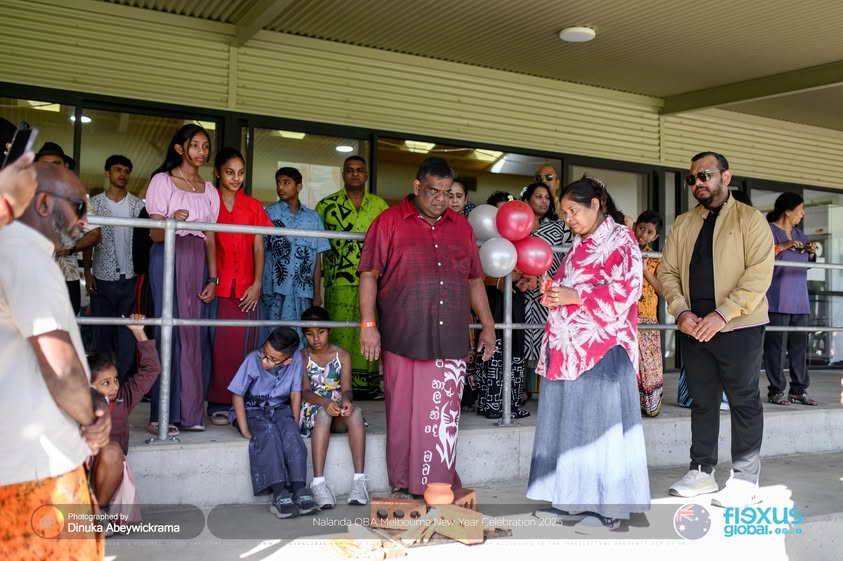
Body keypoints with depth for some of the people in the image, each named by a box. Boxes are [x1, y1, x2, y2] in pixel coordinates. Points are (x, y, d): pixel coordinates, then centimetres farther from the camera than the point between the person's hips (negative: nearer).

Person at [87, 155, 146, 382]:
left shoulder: (138, 205, 6)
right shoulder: (94, 203, 5)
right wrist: (87, 273, -2)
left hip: (130, 278, 0)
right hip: (102, 278, 0)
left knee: (129, 332, 0)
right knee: (102, 331, 7)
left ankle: (124, 382, 7)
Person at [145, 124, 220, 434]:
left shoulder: (209, 190, 16)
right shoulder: (162, 181, 3)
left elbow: (210, 237, 14)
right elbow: (154, 234, -4)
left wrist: (212, 278, 5)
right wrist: (173, 222, -26)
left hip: (198, 260, 4)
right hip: (169, 258, -4)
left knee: (193, 334, 0)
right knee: (170, 330, -9)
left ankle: (189, 412, 4)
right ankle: (161, 415, -5)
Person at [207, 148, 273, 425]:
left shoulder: (253, 206, 12)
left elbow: (258, 248, 9)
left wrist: (257, 283, -1)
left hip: (247, 288, 2)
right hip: (218, 285, -2)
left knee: (244, 345, 1)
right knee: (218, 345, -4)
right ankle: (218, 405, 4)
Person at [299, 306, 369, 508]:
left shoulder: (342, 355, 7)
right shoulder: (302, 357, 3)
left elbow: (346, 389, -3)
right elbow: (305, 392, -8)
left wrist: (346, 400, -29)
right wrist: (325, 402, -30)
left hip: (339, 415, 2)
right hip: (312, 412, -2)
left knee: (356, 411, -33)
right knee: (323, 413, -37)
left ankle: (359, 479, -37)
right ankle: (318, 482, -43)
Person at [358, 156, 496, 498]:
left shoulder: (461, 226, 15)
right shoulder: (390, 222, 3)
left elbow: (474, 280, 20)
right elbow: (369, 275, -1)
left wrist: (488, 325, 16)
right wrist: (368, 324, -9)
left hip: (450, 341, 3)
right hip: (402, 340, -3)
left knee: (445, 417, 5)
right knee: (404, 415, 4)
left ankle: (441, 487, 16)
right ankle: (403, 486, 18)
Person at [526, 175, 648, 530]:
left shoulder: (620, 239, -3)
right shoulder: (578, 245, 19)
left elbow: (626, 289, -14)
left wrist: (574, 297, -16)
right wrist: (554, 294, 3)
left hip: (602, 346, -8)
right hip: (568, 345, 8)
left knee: (599, 421, -5)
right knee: (569, 421, 7)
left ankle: (608, 505, 3)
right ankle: (573, 498, 15)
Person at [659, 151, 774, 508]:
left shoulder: (750, 219, -3)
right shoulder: (682, 225, 12)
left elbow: (759, 272, -13)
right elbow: (667, 271, 8)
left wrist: (722, 314, -21)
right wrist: (681, 311, -10)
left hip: (739, 326, -4)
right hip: (693, 327, 5)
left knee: (743, 401, 2)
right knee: (701, 401, 11)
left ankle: (744, 480, 10)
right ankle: (702, 472, 22)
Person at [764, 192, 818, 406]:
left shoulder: (799, 234, 19)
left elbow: (807, 264, 27)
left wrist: (811, 252, 7)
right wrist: (782, 246, -22)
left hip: (799, 301, 8)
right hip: (777, 301, -8)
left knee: (800, 346, 8)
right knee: (776, 345, -6)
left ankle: (799, 390, 14)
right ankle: (776, 391, 0)